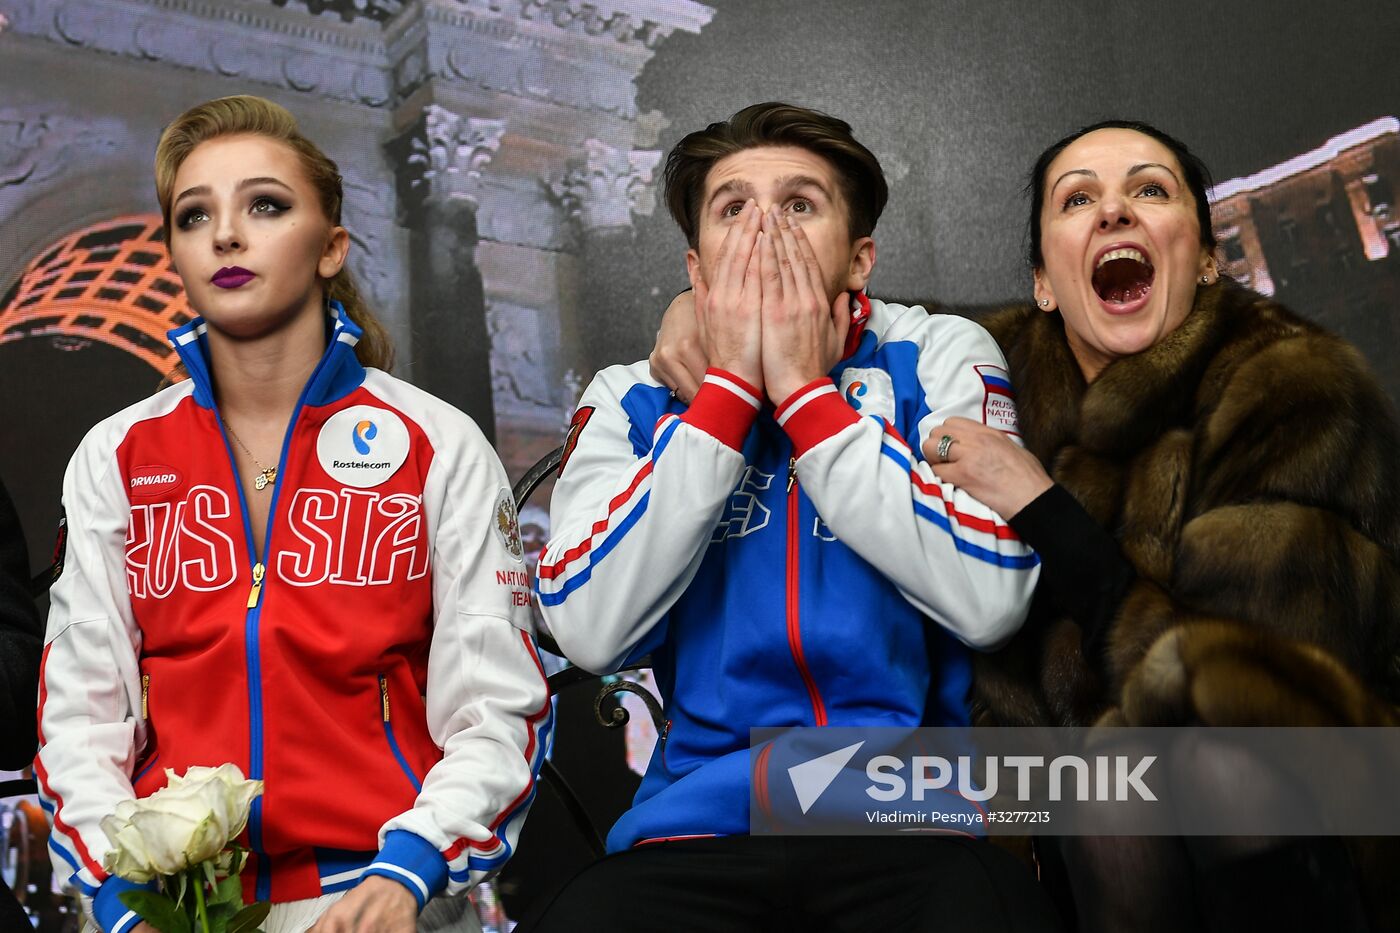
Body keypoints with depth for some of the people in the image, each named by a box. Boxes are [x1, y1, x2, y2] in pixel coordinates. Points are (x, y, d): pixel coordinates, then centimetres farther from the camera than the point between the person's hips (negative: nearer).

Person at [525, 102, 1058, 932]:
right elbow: (592, 631, -7)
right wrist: (730, 386, -6)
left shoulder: (937, 356, 6)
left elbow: (990, 601, -10)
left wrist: (804, 390, -7)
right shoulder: (634, 398, 9)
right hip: (700, 825, 1)